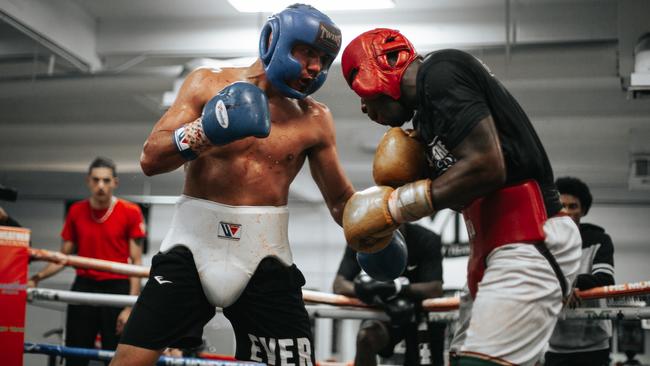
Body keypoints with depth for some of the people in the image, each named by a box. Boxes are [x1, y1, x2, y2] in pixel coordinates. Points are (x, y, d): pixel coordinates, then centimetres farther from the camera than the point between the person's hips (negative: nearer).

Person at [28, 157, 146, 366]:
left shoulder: (130, 213, -4)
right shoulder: (76, 212, 5)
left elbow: (136, 262, -4)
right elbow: (63, 257, 13)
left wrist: (131, 306, -10)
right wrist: (36, 278, -3)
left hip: (117, 289, -3)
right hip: (84, 288, 3)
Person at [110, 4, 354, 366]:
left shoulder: (315, 119, 4)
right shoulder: (207, 84, 1)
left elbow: (340, 199, 12)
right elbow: (150, 160, -6)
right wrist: (204, 132, -24)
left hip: (264, 256, 1)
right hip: (194, 244, -1)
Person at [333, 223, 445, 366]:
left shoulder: (427, 240, -19)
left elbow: (435, 290, -29)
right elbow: (339, 285, -20)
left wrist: (396, 287, -45)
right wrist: (368, 290, -39)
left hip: (423, 313, 0)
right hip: (383, 310, 1)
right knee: (366, 336, -29)